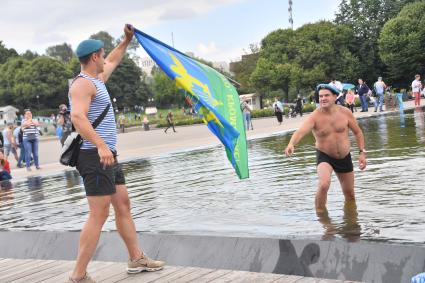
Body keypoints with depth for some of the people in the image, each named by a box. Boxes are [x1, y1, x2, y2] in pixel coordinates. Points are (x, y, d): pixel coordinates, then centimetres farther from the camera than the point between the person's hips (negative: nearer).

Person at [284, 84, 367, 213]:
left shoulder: (345, 112, -9)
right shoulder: (314, 117, -19)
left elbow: (357, 132, 4)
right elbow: (300, 131, -37)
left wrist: (362, 152, -3)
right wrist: (291, 144, -57)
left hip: (344, 157, 3)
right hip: (324, 156, -3)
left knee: (350, 195, 15)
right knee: (324, 184, -31)